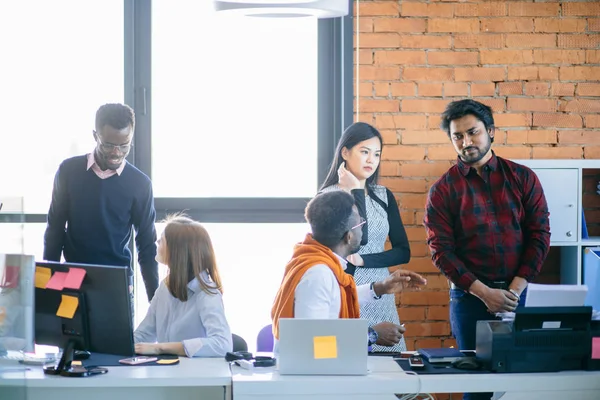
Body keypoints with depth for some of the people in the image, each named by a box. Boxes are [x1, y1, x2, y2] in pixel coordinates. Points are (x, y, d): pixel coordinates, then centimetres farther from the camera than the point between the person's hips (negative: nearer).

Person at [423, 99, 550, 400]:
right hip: (469, 296, -1)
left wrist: (514, 290, -9)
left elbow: (539, 234, 1)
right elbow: (441, 249, -6)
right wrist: (485, 292, -14)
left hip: (518, 293, 1)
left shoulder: (522, 178, 4)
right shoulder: (443, 190, 0)